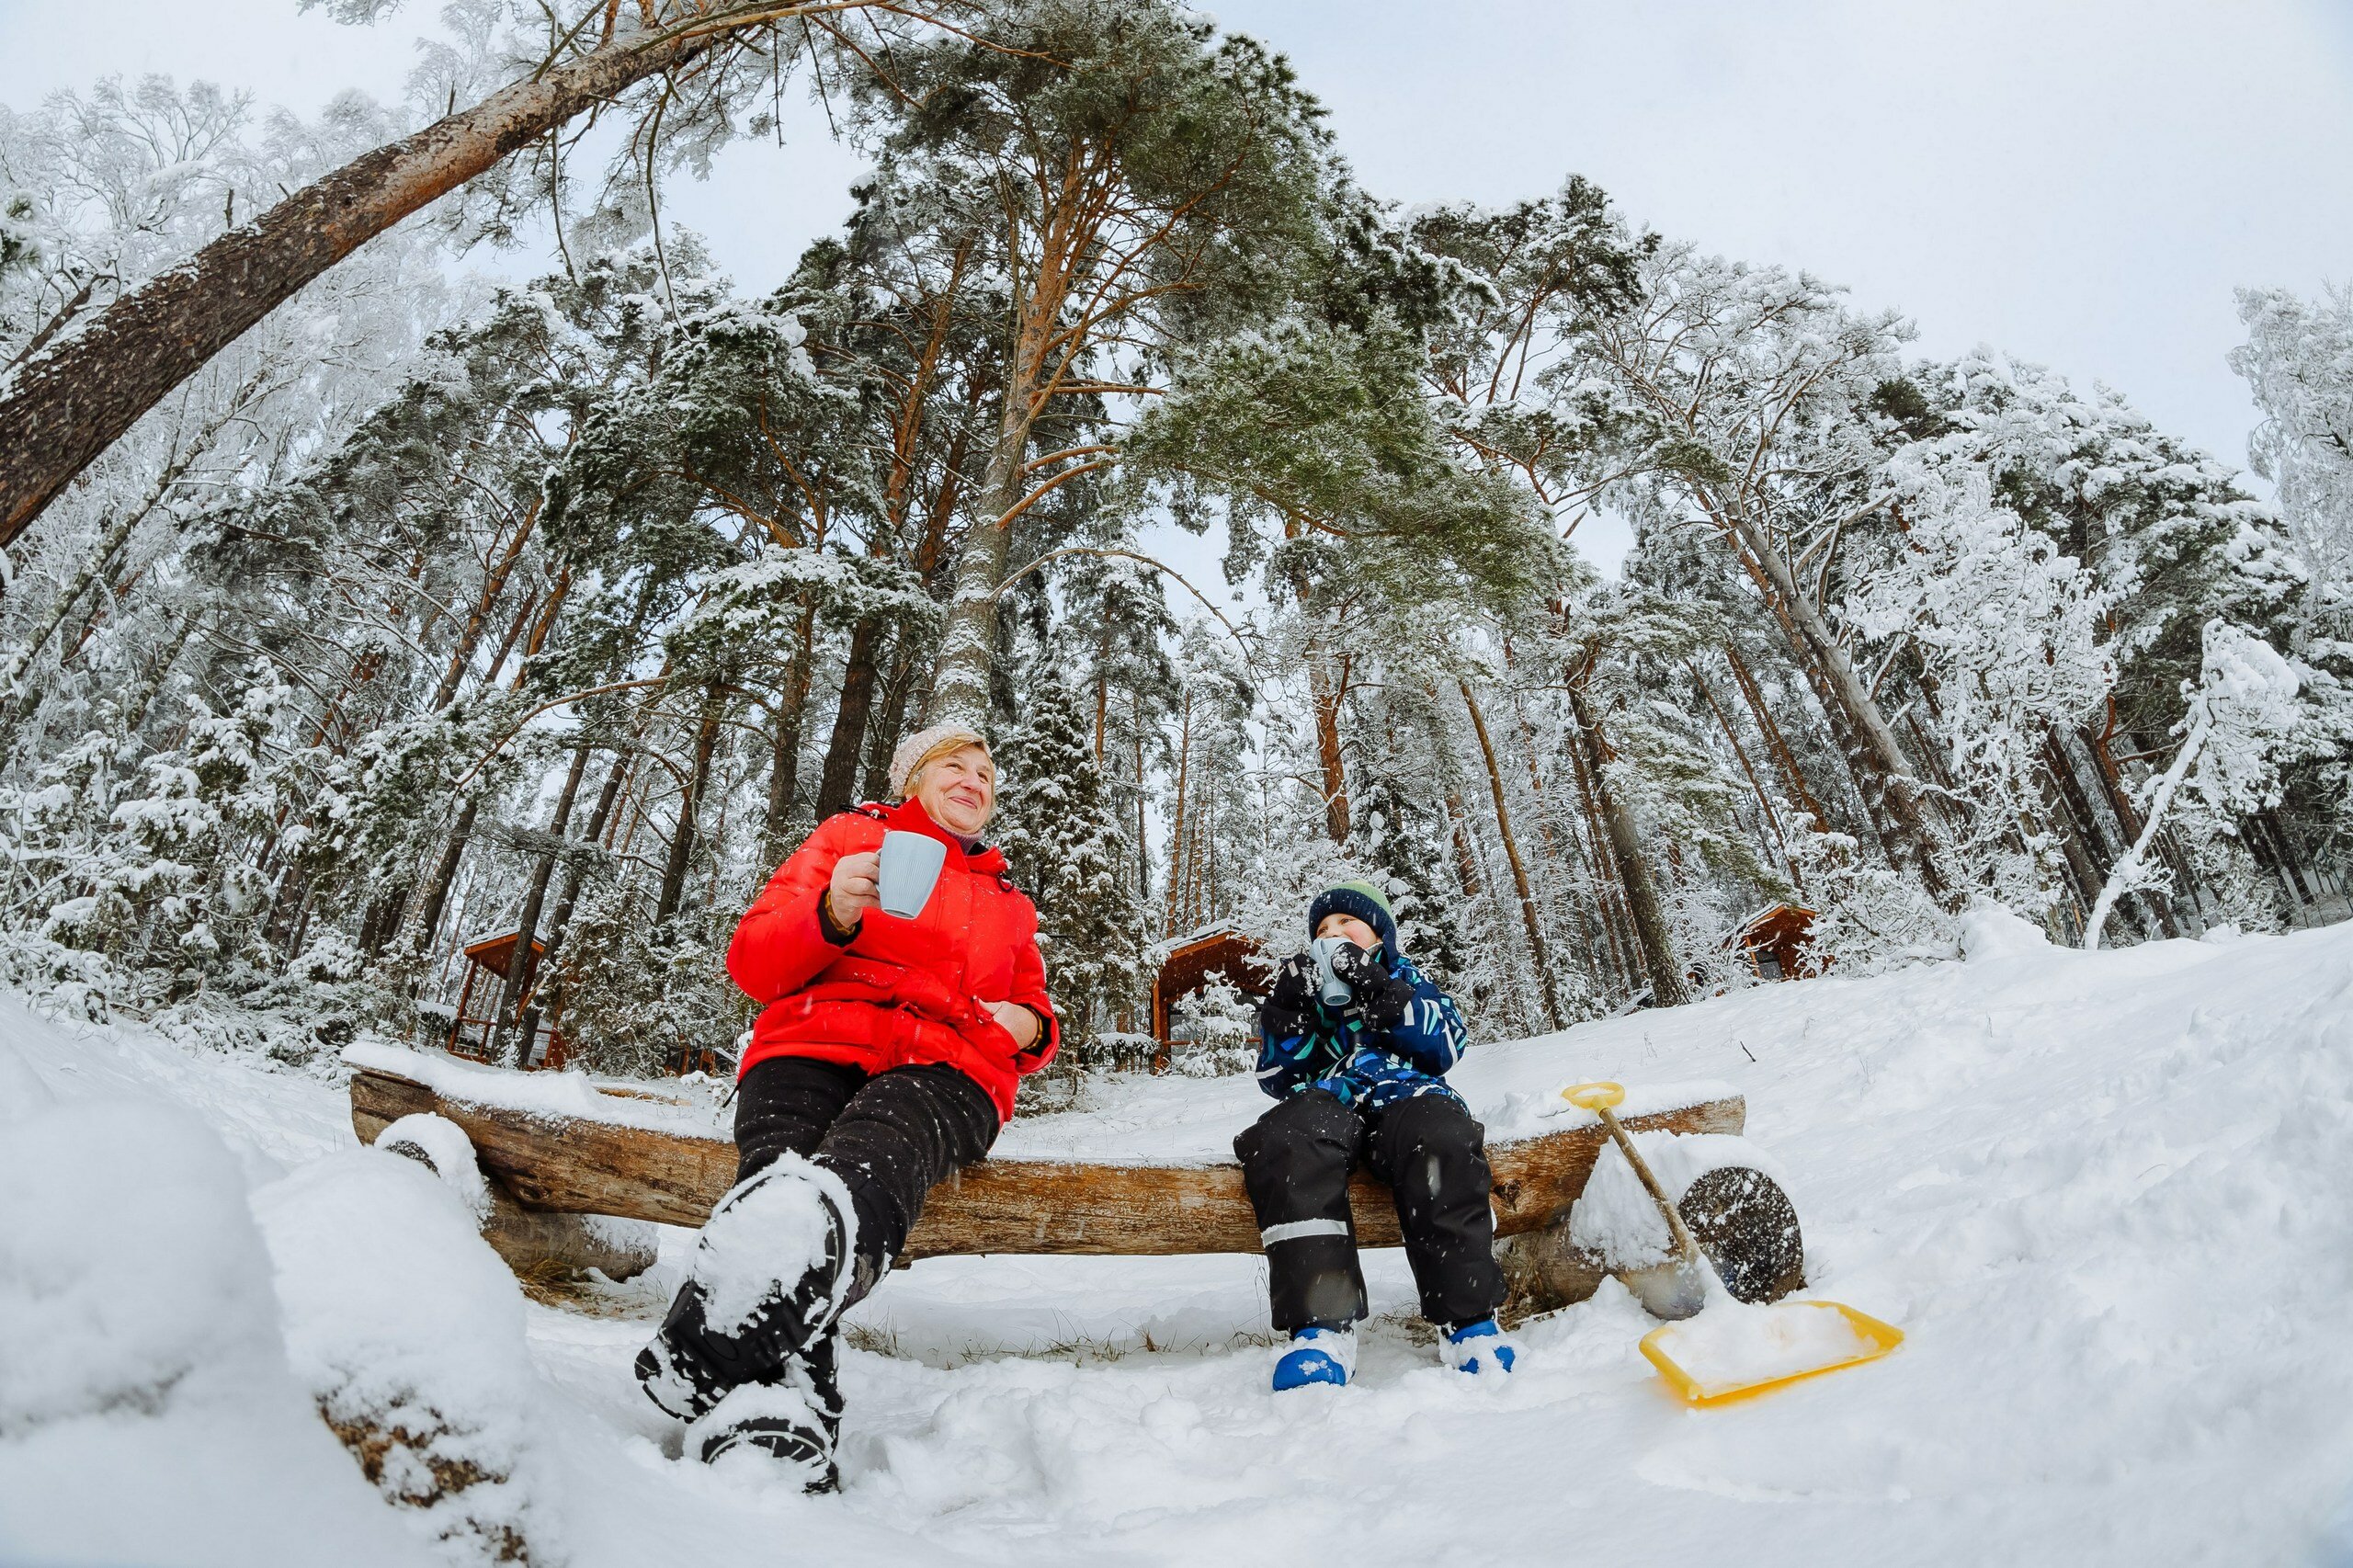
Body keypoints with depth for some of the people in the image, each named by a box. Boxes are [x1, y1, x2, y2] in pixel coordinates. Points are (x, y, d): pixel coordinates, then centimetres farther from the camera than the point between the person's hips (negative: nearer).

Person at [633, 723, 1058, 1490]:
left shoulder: (1009, 900, 33)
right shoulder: (850, 836, 24)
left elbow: (1032, 1011, 34)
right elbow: (752, 960, 13)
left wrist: (1028, 1025, 8)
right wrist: (832, 916, -8)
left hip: (947, 1068, 1)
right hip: (813, 1045, 0)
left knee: (864, 1167, -36)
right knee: (781, 1173, -36)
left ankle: (710, 1353, -59)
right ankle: (763, 1427, -56)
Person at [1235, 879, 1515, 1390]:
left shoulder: (1406, 978, 27)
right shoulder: (1308, 988, 31)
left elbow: (1447, 1046, 7)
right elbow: (1278, 1079, 17)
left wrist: (1380, 993, -4)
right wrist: (1287, 1010, 1)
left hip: (1405, 1096, 0)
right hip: (1328, 1105, 1)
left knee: (1439, 1137, -37)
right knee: (1286, 1137, -35)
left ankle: (1468, 1320, -31)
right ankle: (1320, 1327, -40)